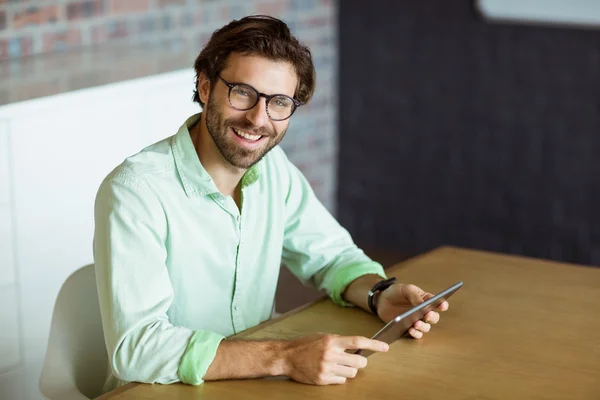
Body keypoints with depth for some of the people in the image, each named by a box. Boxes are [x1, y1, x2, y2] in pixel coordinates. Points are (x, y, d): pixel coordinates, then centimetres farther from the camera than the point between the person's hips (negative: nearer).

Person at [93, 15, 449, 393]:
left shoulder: (273, 168, 0)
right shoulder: (136, 191, -20)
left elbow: (331, 254, 13)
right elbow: (135, 346, -28)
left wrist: (380, 294, -8)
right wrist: (284, 357, -34)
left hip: (255, 382, 6)